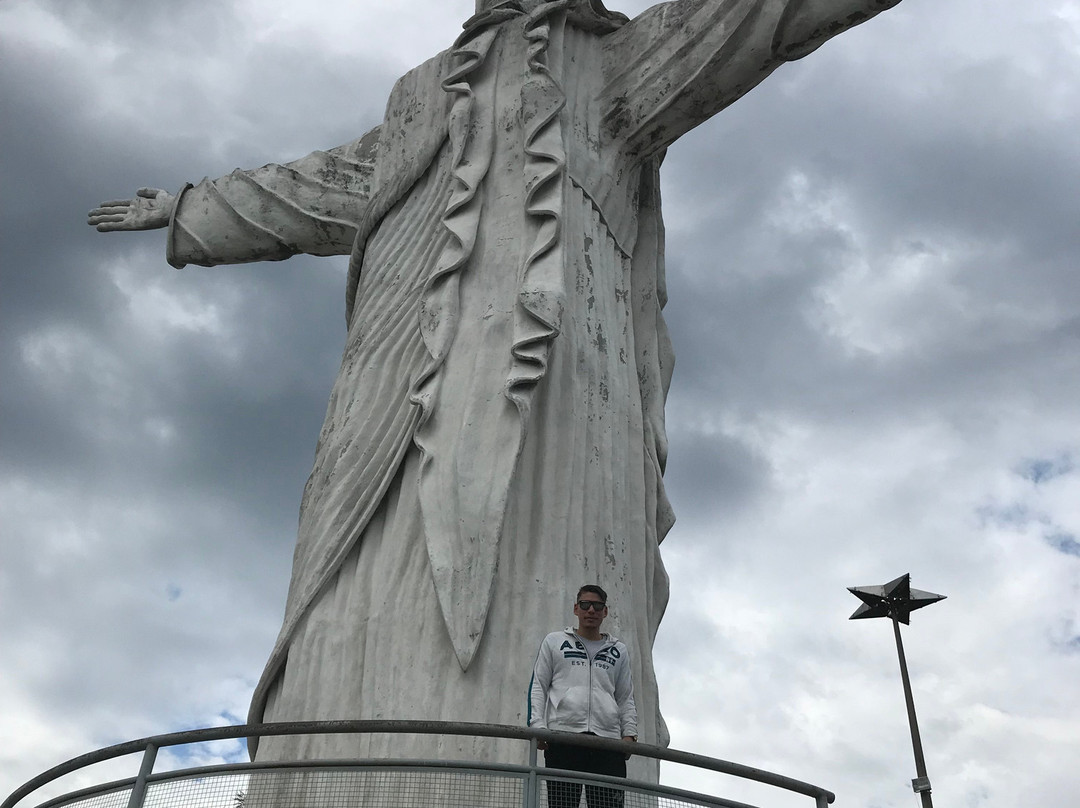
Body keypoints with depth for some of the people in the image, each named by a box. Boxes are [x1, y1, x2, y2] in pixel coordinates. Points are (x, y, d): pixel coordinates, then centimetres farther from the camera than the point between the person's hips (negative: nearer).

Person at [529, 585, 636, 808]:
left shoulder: (618, 650, 22)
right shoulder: (554, 641, 18)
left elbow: (626, 698, 22)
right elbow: (538, 686, 14)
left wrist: (629, 733, 5)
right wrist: (537, 726, -1)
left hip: (607, 737, 1)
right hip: (562, 733, -1)